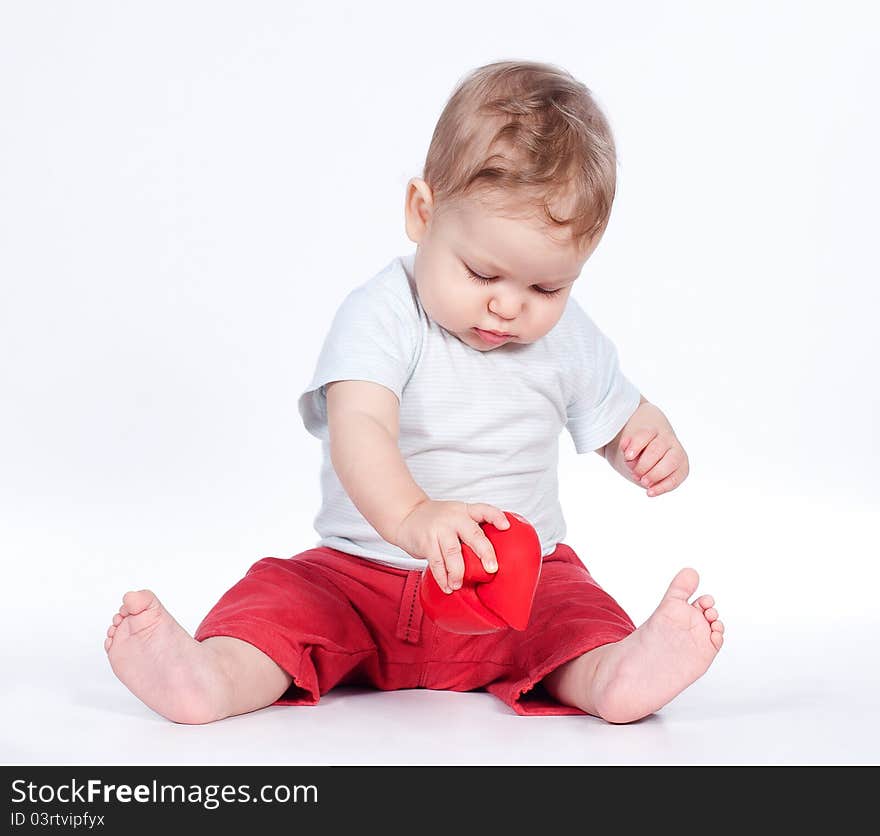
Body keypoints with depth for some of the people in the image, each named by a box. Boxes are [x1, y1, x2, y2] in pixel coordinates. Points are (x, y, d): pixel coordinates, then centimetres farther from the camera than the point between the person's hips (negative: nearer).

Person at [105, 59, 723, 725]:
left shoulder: (569, 338, 2)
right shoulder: (381, 315, -13)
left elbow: (618, 423, 16)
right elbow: (358, 429, -29)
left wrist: (652, 442, -10)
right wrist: (411, 516, -50)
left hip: (519, 583, 2)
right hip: (363, 576, -1)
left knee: (574, 607, -27)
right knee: (281, 595, -24)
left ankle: (612, 675, -53)